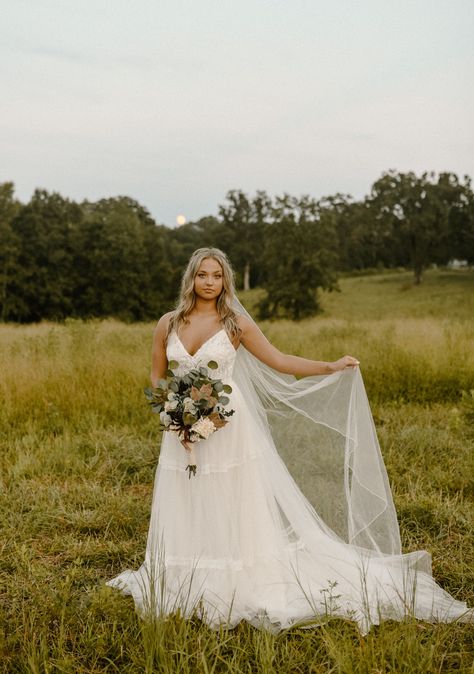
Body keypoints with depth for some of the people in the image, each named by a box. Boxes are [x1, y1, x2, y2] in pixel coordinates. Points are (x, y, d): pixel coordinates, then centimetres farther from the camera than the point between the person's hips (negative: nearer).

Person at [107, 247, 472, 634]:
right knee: (187, 518, 9)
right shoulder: (168, 324, 3)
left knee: (240, 513, 1)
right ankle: (188, 590, 24)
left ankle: (249, 585, 13)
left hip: (230, 429, -3)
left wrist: (332, 367, -10)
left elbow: (279, 361, -1)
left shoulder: (236, 323, -3)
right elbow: (156, 377, 10)